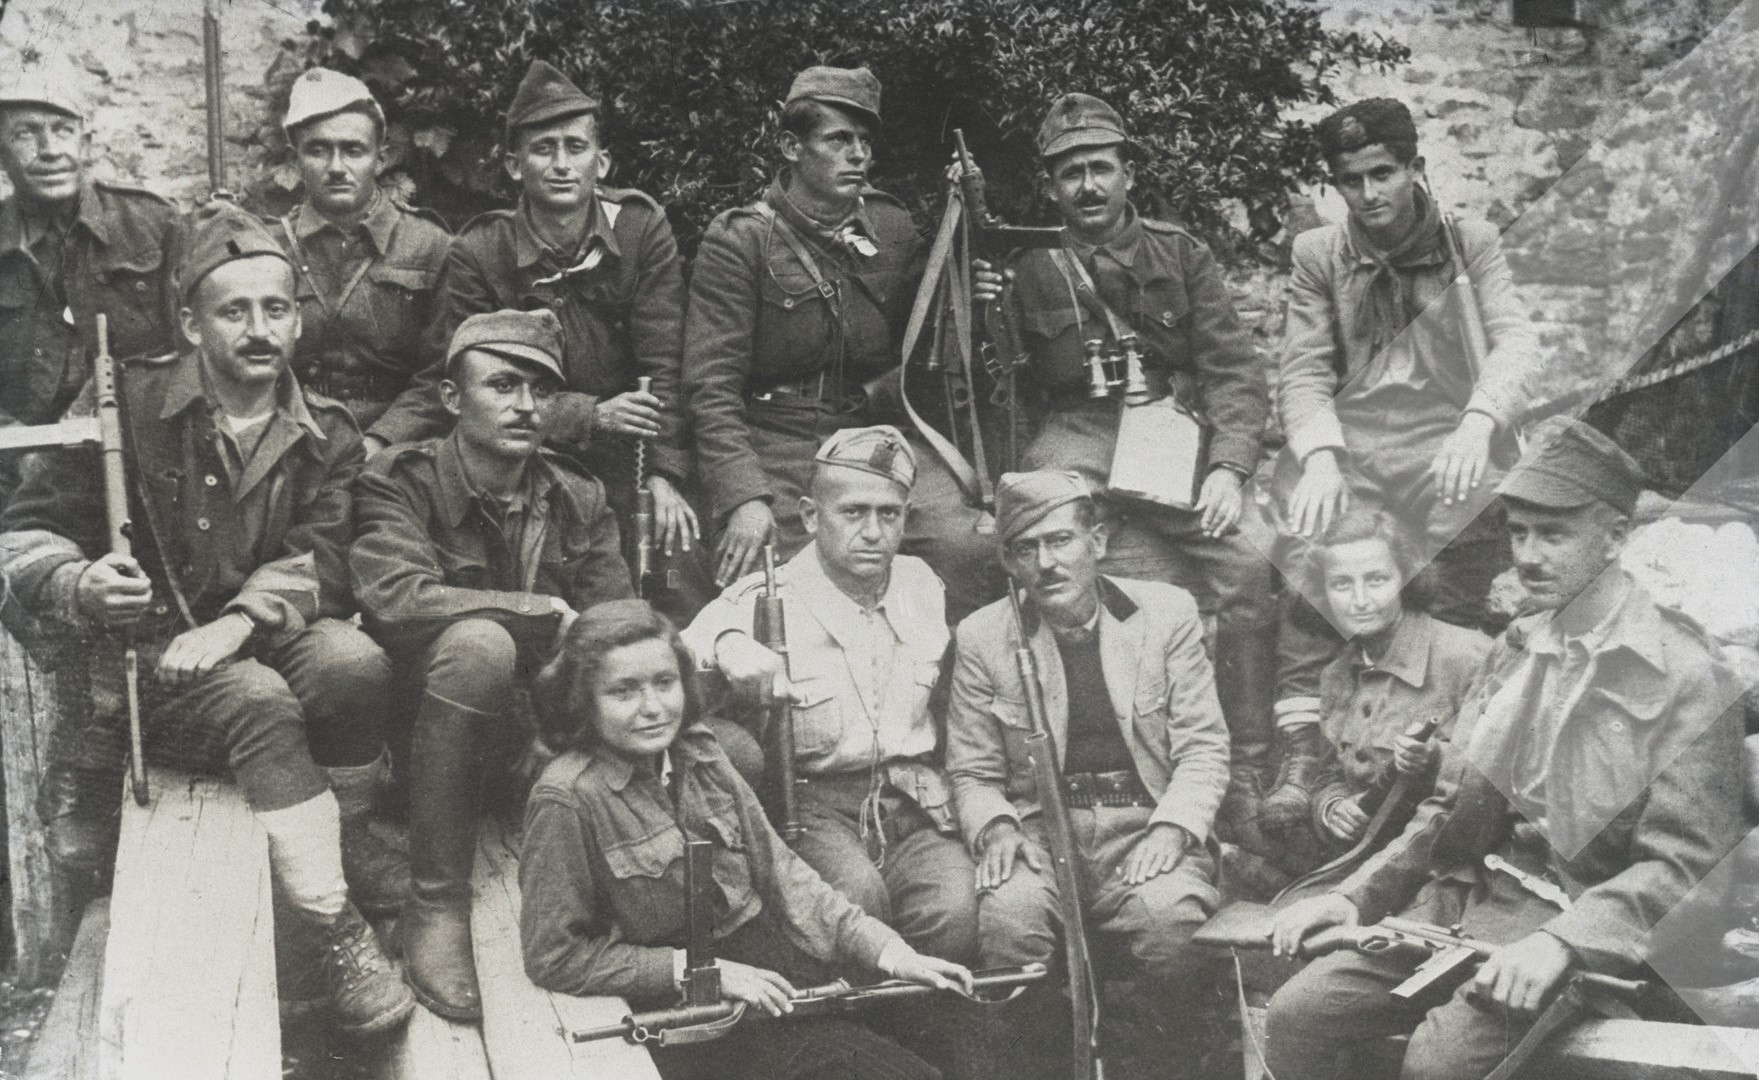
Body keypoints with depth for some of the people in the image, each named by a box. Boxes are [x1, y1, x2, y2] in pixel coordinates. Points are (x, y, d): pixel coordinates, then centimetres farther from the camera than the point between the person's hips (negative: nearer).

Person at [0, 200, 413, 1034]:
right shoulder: (132, 405, -6)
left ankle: (352, 850, -6)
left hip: (266, 644, 3)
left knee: (356, 662, -30)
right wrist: (78, 586, -25)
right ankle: (337, 931, -25)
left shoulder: (325, 434, 5)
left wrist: (236, 623, -25)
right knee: (263, 706, -33)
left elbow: (318, 560, -7)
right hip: (148, 660, -2)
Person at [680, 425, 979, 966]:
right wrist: (725, 644, -36)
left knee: (957, 912, -26)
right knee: (858, 894, -33)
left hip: (915, 801, 3)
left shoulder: (922, 585, 12)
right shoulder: (765, 603, -4)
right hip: (813, 804, -3)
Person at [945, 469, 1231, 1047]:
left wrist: (1173, 826, -14)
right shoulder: (982, 637, 6)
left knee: (1170, 918, -32)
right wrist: (996, 827, -12)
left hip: (1147, 825, 0)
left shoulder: (1167, 611, 5)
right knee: (1006, 917, -32)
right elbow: (972, 772, 9)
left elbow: (1202, 746, 3)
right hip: (1040, 830, 0)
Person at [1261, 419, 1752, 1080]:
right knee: (1296, 1014, -11)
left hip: (1583, 928, -6)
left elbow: (1682, 864, -12)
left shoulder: (1687, 678, -6)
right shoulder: (1514, 649, 15)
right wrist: (1357, 896, 5)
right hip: (1467, 898, 6)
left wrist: (1560, 942, -26)